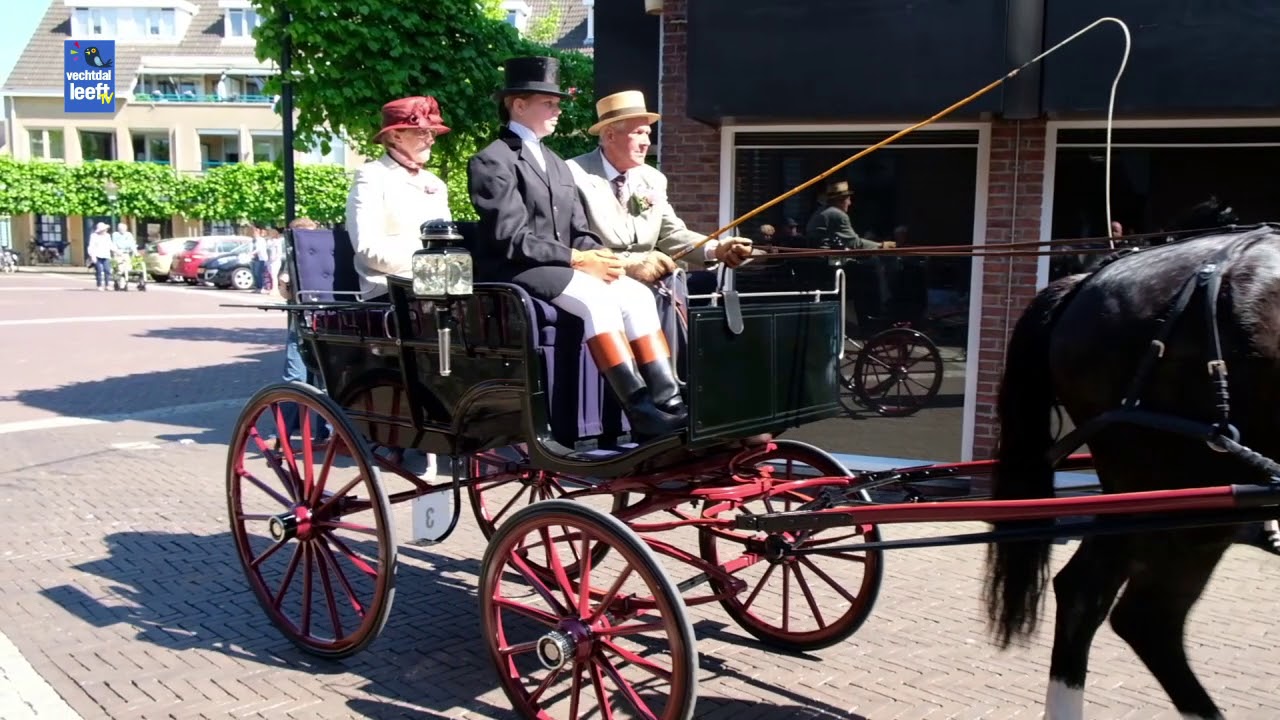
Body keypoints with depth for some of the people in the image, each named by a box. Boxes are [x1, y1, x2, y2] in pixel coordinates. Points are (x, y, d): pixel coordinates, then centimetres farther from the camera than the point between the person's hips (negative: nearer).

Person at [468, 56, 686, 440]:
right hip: (514, 271, -8)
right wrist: (576, 259, -19)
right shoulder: (492, 160, -5)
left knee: (638, 294, -15)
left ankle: (666, 401, -23)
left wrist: (600, 256, -7)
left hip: (558, 268, 8)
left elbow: (579, 230, 15)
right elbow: (511, 239, -15)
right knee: (596, 298, -31)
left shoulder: (557, 164, 22)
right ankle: (641, 411, -31)